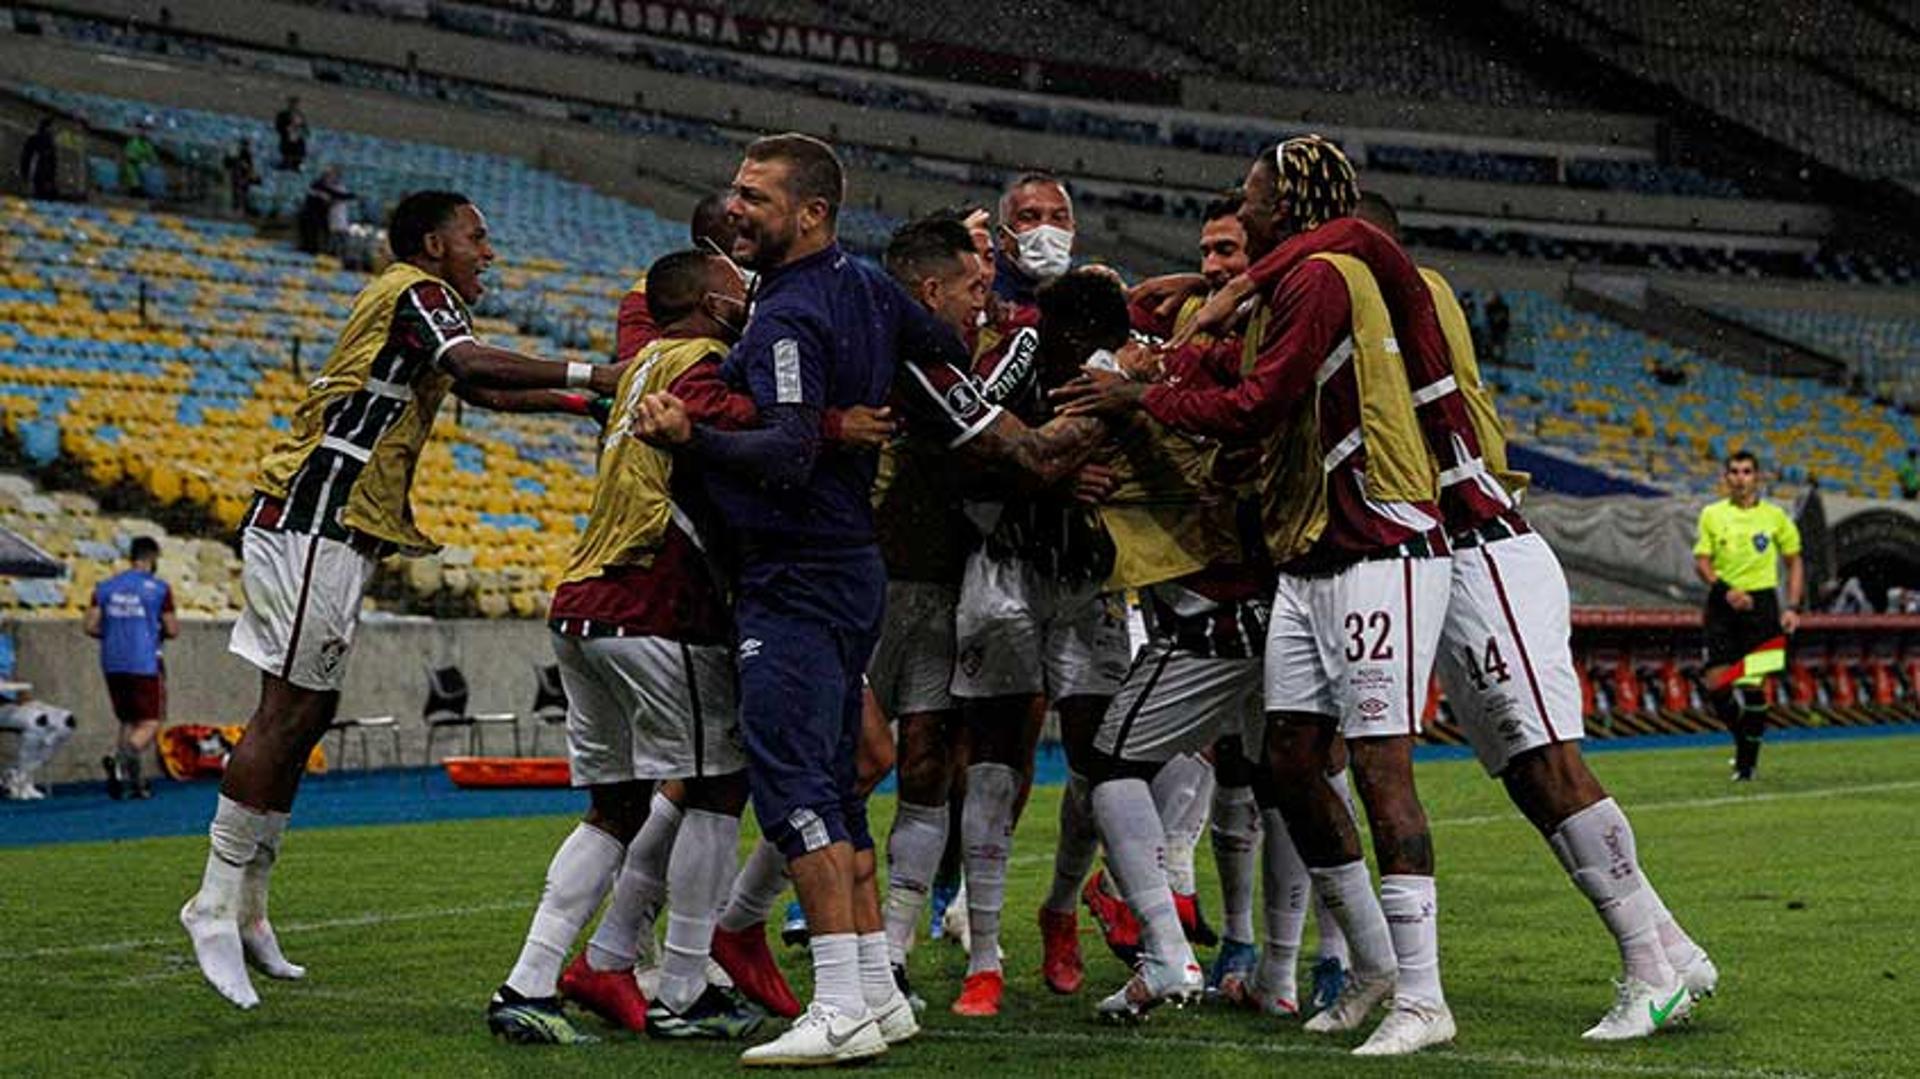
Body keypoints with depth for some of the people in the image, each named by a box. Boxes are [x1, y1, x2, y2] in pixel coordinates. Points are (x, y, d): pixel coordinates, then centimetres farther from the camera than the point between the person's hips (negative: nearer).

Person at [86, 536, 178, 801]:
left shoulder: (105, 587, 8)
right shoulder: (158, 588, -4)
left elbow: (91, 626, 3)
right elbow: (172, 630, -4)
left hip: (113, 663, 5)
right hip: (145, 663, -5)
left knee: (129, 721, 16)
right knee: (151, 722, -1)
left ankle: (134, 780, 9)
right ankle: (121, 757, -28)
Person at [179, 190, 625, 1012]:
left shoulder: (421, 306, 24)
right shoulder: (415, 292, -7)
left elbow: (483, 391, 35)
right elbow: (475, 366, -25)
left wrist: (587, 403, 28)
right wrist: (589, 376, -24)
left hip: (334, 535, 10)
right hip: (313, 525, -10)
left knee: (305, 715, 10)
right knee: (287, 713, -10)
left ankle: (244, 906, 15)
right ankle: (216, 908, -8)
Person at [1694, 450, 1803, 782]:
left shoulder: (1775, 516, 5)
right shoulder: (1712, 515, 6)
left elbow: (1794, 562, 12)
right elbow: (1701, 561, 3)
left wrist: (1792, 607, 1)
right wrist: (1725, 590, -15)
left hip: (1761, 602, -1)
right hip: (1722, 604, 1)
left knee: (1755, 686, -8)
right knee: (1716, 684, -5)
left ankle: (1747, 760, 5)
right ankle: (1742, 737, 21)